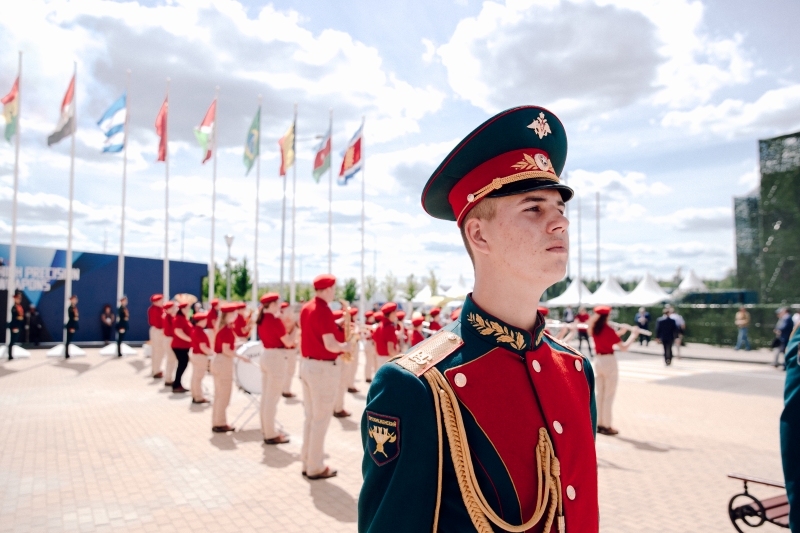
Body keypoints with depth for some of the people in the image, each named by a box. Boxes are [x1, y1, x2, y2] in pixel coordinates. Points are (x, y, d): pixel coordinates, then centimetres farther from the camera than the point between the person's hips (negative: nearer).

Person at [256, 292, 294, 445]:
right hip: (276, 357, -9)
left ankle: (267, 429, 26)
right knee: (272, 397, -2)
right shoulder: (274, 320, -18)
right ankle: (271, 435, 5)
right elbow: (288, 342, -16)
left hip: (266, 355, 9)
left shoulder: (261, 319, 8)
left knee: (266, 396, 16)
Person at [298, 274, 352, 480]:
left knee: (310, 417, 17)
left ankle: (307, 463, 26)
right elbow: (331, 345, -23)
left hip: (307, 364, 9)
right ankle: (316, 468, 12)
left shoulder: (306, 308, 8)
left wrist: (335, 324, 12)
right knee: (321, 419, 2)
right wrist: (347, 346, -5)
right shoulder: (324, 311, -19)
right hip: (324, 368, -9)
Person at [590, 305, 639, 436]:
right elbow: (623, 347, -14)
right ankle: (606, 426, 5)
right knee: (609, 395, 1)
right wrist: (633, 334, -4)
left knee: (599, 394, 13)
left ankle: (599, 424, 18)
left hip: (598, 360, 7)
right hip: (609, 361, -6)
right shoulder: (609, 330, -16)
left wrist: (621, 331, 11)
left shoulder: (594, 329, 3)